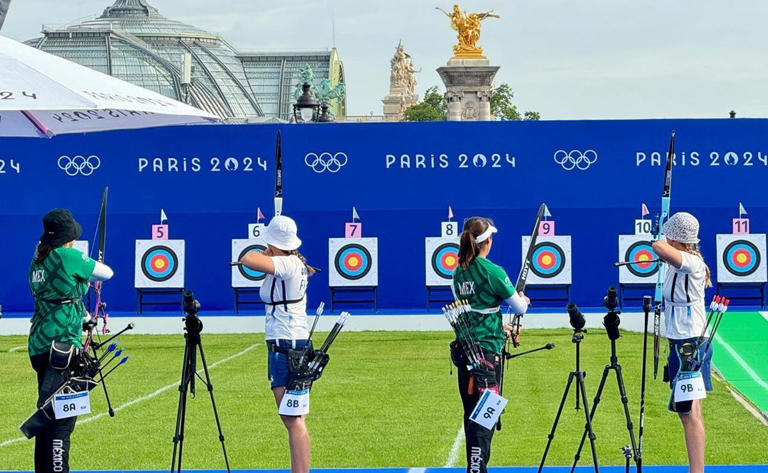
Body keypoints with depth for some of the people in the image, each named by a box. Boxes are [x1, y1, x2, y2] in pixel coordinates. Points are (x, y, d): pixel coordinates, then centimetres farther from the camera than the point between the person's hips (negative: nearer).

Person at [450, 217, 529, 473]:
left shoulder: (458, 273, 9)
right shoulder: (492, 271, -12)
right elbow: (520, 307, -5)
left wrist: (501, 326, 29)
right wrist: (524, 300, 17)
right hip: (487, 350, -7)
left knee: (472, 412, 14)